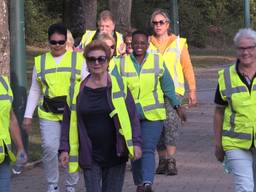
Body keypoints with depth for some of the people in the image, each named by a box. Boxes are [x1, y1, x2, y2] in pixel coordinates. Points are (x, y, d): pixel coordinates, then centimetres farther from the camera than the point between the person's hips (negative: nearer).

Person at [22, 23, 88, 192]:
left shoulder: (78, 59, 7)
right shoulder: (40, 62, 13)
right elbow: (35, 91, 16)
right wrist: (28, 115, 10)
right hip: (48, 114, 1)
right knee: (50, 148, -11)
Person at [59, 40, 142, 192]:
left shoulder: (118, 84, 1)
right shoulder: (78, 89, 4)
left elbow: (132, 116, 1)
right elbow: (69, 121, 8)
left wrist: (136, 143, -7)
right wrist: (65, 149, 2)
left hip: (115, 154, 0)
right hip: (89, 155, 0)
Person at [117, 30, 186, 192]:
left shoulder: (157, 61, 4)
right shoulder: (122, 63, 4)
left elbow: (168, 86, 11)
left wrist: (177, 106, 12)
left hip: (153, 115, -2)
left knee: (148, 150, -15)